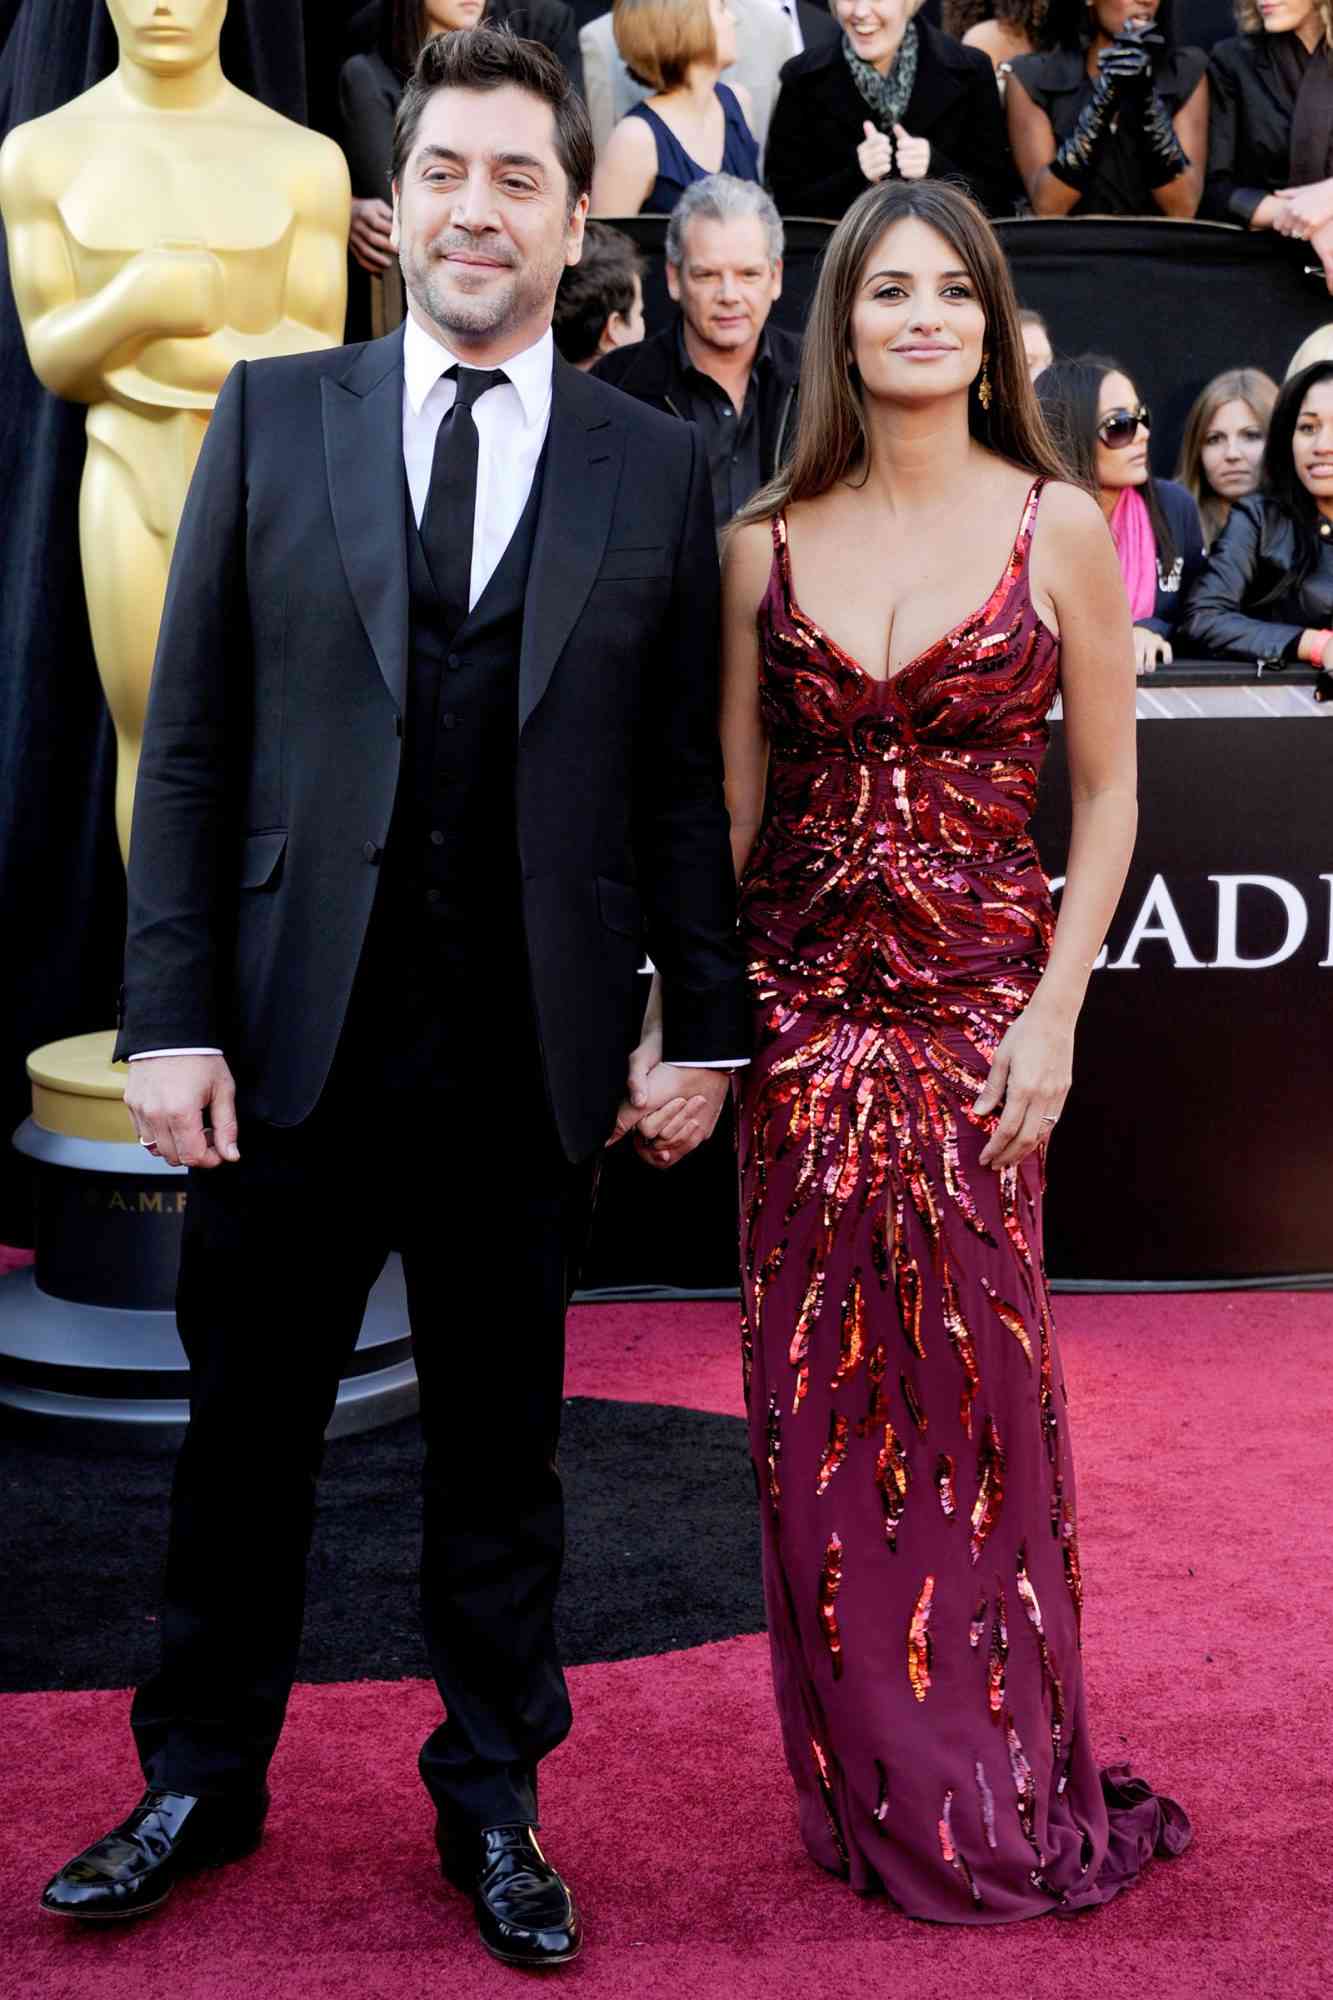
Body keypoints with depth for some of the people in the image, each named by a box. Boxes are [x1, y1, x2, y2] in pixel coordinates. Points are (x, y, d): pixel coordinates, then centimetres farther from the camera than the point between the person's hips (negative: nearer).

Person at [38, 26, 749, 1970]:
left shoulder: (658, 466, 4)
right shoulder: (273, 418, 4)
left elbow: (682, 776, 5)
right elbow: (192, 746, 1)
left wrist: (704, 1026, 2)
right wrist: (173, 1016, -5)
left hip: (530, 1063, 0)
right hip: (294, 1041, 1)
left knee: (501, 1453, 13)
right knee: (242, 1436, 12)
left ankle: (493, 1803, 30)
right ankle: (201, 1781, 32)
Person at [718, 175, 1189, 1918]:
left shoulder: (1058, 527, 0)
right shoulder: (767, 546, 5)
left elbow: (1110, 795, 1)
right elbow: (731, 802, 7)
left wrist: (1054, 1017, -7)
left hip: (978, 1004, -2)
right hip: (801, 1004, 2)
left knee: (974, 1390, 2)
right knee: (817, 1401, 6)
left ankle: (991, 1794, 21)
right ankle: (864, 1786, 23)